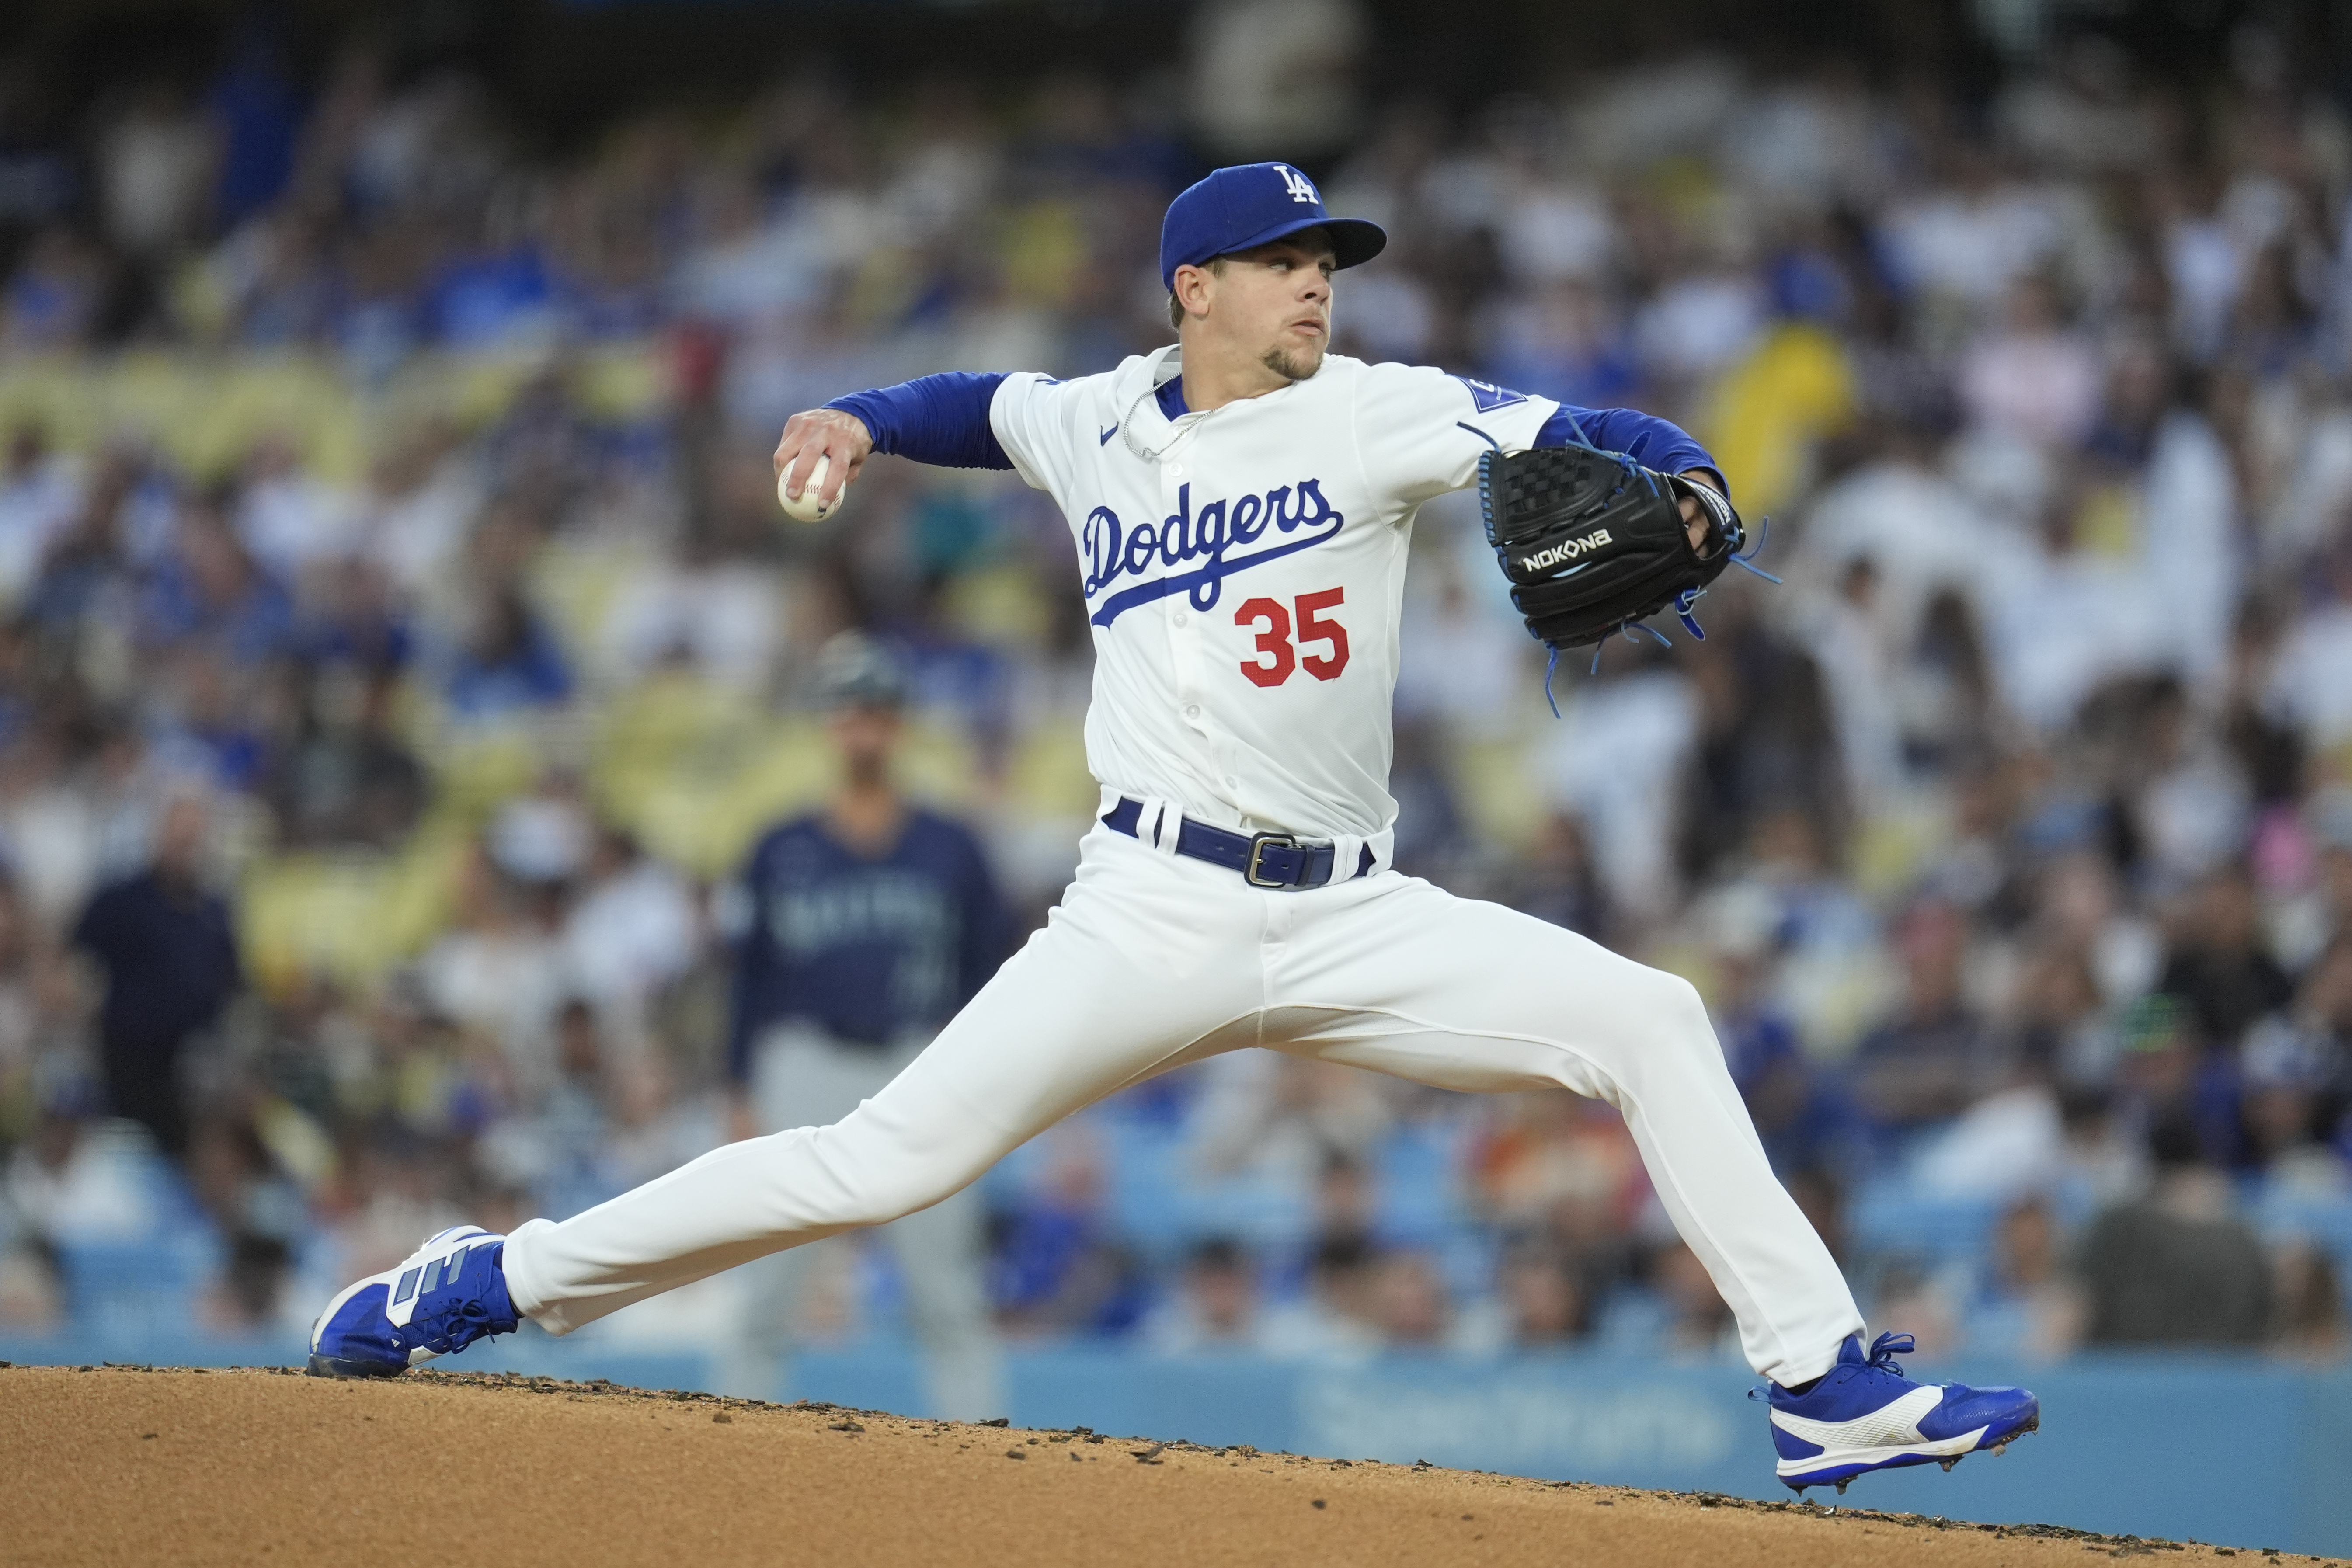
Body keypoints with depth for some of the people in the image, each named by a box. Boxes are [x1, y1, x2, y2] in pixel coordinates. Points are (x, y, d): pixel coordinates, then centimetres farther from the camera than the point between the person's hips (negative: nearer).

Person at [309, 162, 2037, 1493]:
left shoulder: (1368, 415, 2)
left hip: (1353, 922, 1)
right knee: (893, 1159, -11)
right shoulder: (1097, 428, 9)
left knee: (1649, 1020, -13)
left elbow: (1573, 437, -12)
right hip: (1157, 914, -1)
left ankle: (1826, 1385, -8)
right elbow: (987, 406, 33)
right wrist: (860, 422, 17)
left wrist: (1673, 489, -32)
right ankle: (495, 1282, 0)